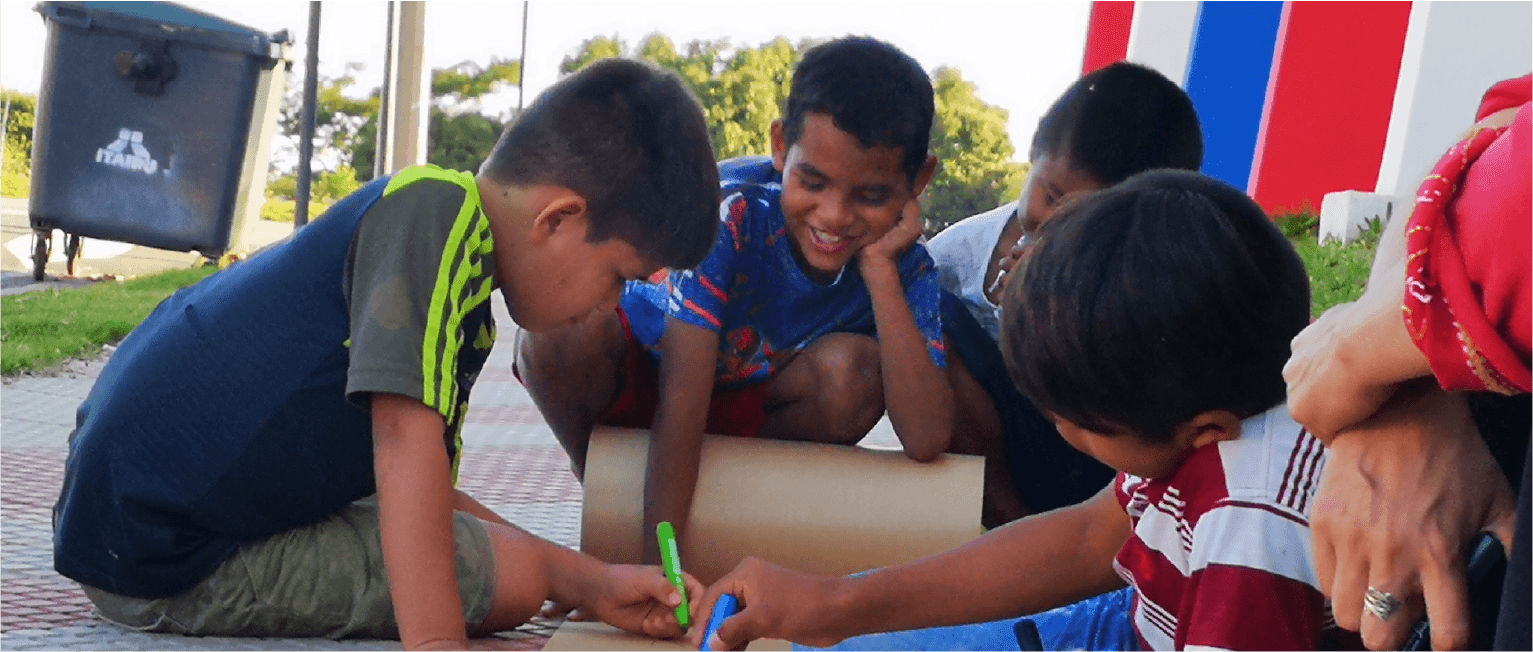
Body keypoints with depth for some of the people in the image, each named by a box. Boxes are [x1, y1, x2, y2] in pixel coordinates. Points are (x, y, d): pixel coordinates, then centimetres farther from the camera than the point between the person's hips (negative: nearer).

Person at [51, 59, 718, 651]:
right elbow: (408, 436, -31)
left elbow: (420, 486, 8)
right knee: (508, 575, -10)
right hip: (159, 562, -9)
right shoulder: (438, 210, -20)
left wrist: (589, 583, 3)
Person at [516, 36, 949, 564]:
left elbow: (926, 440, -32)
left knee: (854, 371, -28)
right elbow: (681, 401, -35)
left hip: (743, 405, 2)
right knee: (563, 330, -35)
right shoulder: (731, 213, -31)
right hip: (639, 369, -2)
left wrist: (880, 271, -34)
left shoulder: (904, 266, -18)